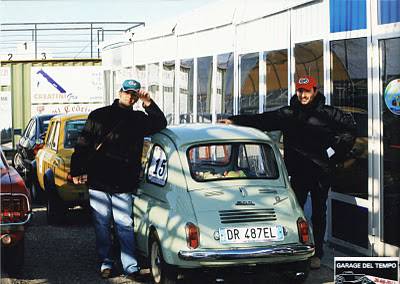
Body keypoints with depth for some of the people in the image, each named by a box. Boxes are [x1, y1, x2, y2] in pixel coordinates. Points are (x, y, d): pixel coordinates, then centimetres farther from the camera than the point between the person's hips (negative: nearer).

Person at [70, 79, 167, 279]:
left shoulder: (138, 119, 12)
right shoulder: (98, 116, 6)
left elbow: (160, 124, 1)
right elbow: (82, 146, 6)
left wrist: (148, 103, -7)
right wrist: (77, 171, 0)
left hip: (124, 185, 0)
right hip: (98, 182, 0)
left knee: (125, 226, -4)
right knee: (102, 225, 6)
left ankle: (131, 266, -4)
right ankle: (106, 262, 17)